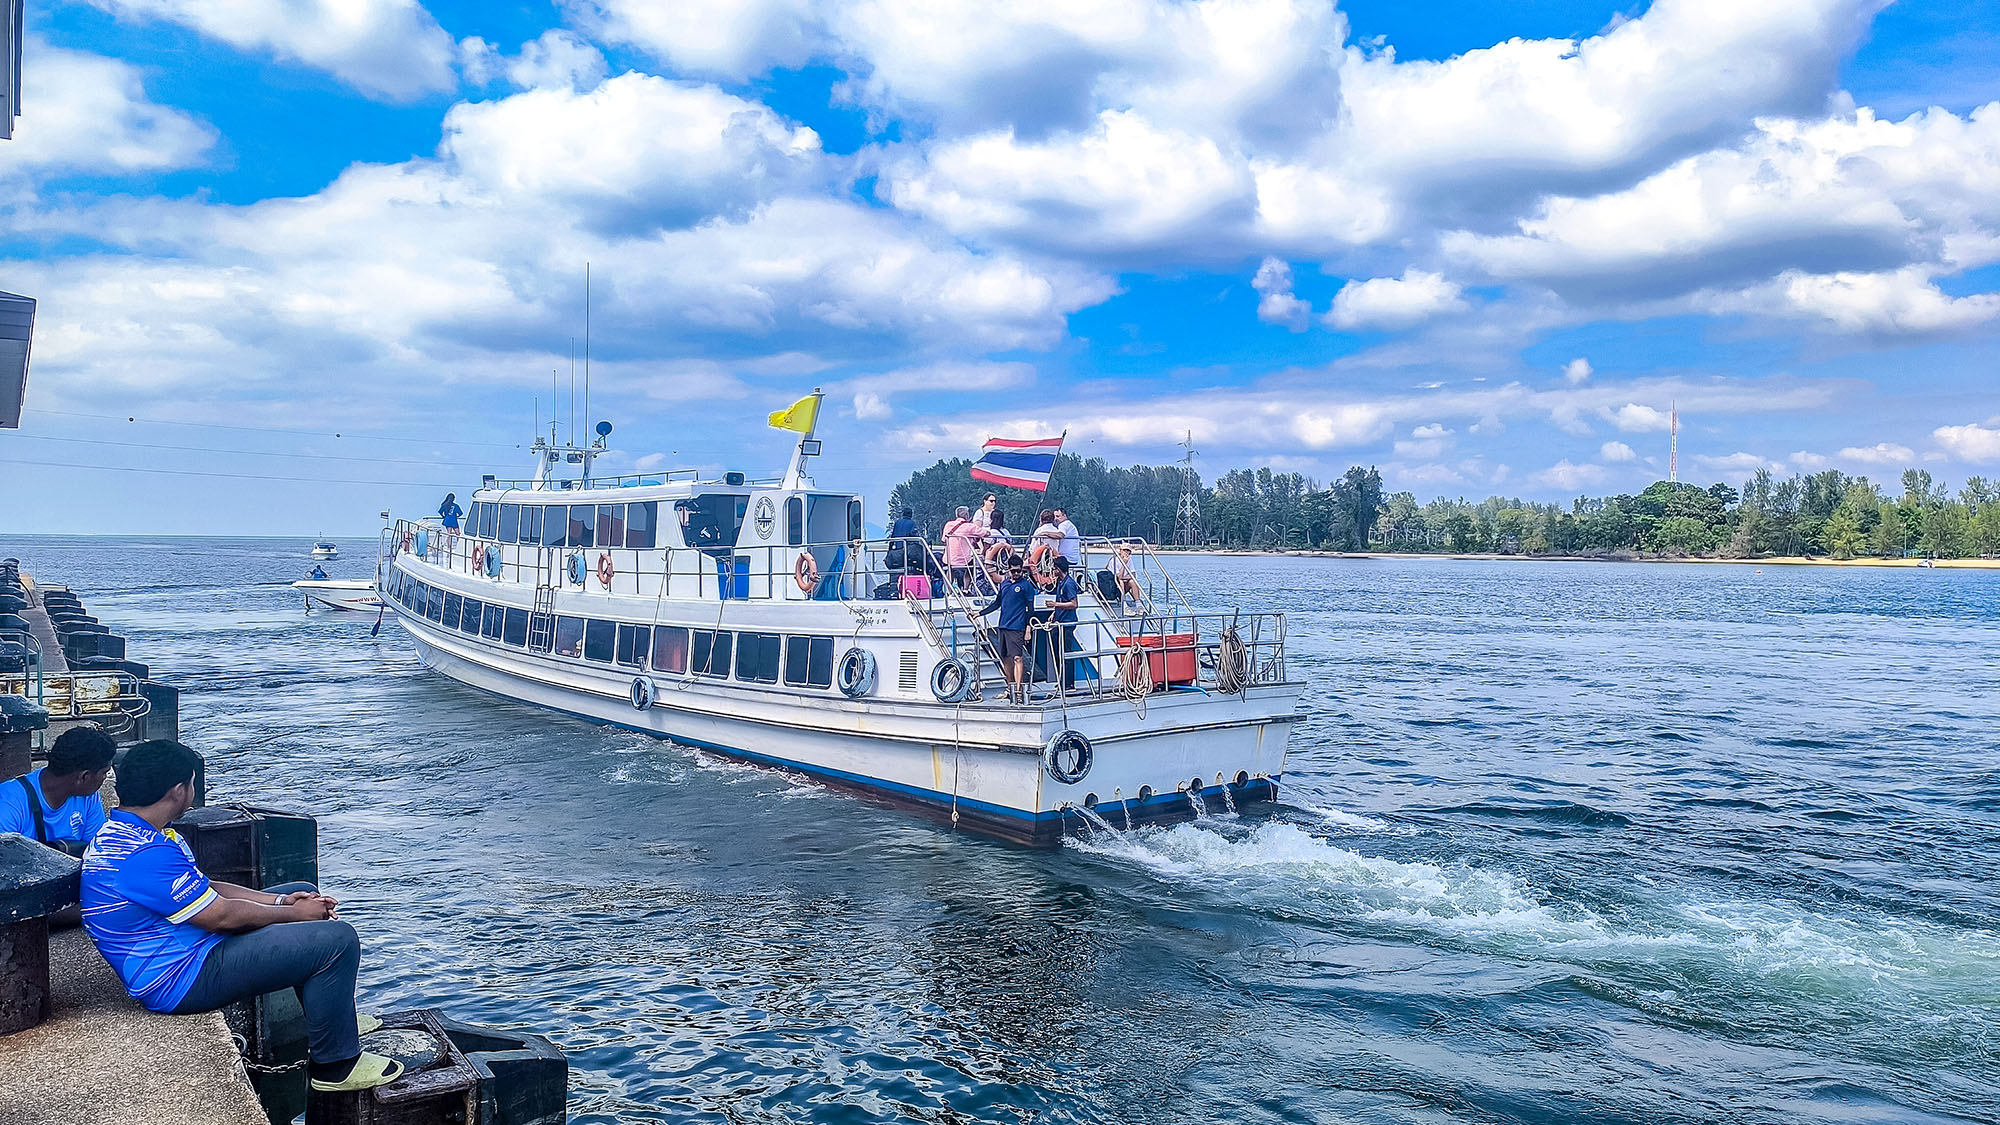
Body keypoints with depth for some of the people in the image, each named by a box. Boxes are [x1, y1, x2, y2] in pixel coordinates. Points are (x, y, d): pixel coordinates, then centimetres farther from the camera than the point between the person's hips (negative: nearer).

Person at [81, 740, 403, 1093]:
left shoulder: (122, 834, 8)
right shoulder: (144, 855, -28)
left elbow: (205, 889, 12)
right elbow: (221, 915, -22)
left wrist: (281, 901, 5)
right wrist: (293, 913, -7)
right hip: (181, 980, -12)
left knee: (303, 894, 21)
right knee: (338, 940, -17)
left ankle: (334, 1017, 27)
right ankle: (335, 1064, -1)